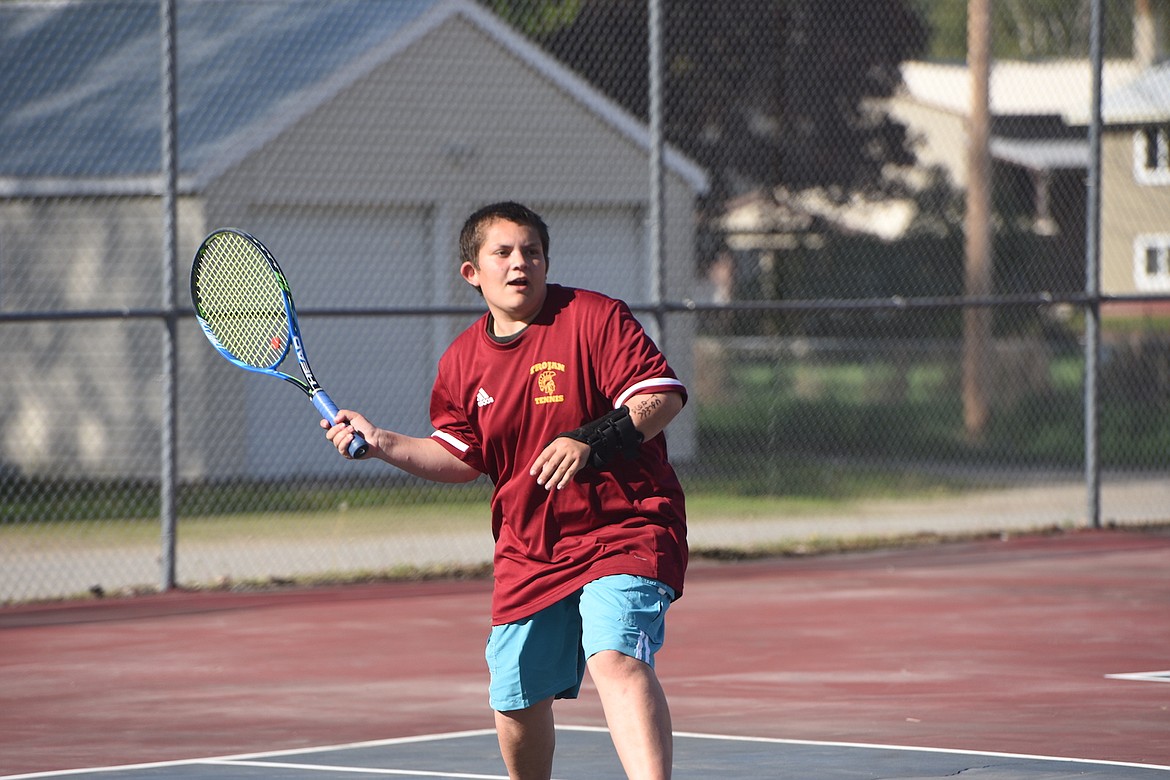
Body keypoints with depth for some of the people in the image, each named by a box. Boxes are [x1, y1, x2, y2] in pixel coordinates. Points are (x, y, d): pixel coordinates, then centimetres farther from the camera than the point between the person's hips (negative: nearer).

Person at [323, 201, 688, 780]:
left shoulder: (594, 317, -8)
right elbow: (461, 458, 14)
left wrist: (594, 440, -27)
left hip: (623, 531, -6)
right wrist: (379, 442, 2)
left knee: (616, 660, -29)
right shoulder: (463, 360, 8)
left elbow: (663, 395, -14)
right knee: (515, 700, 11)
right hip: (528, 551, 6)